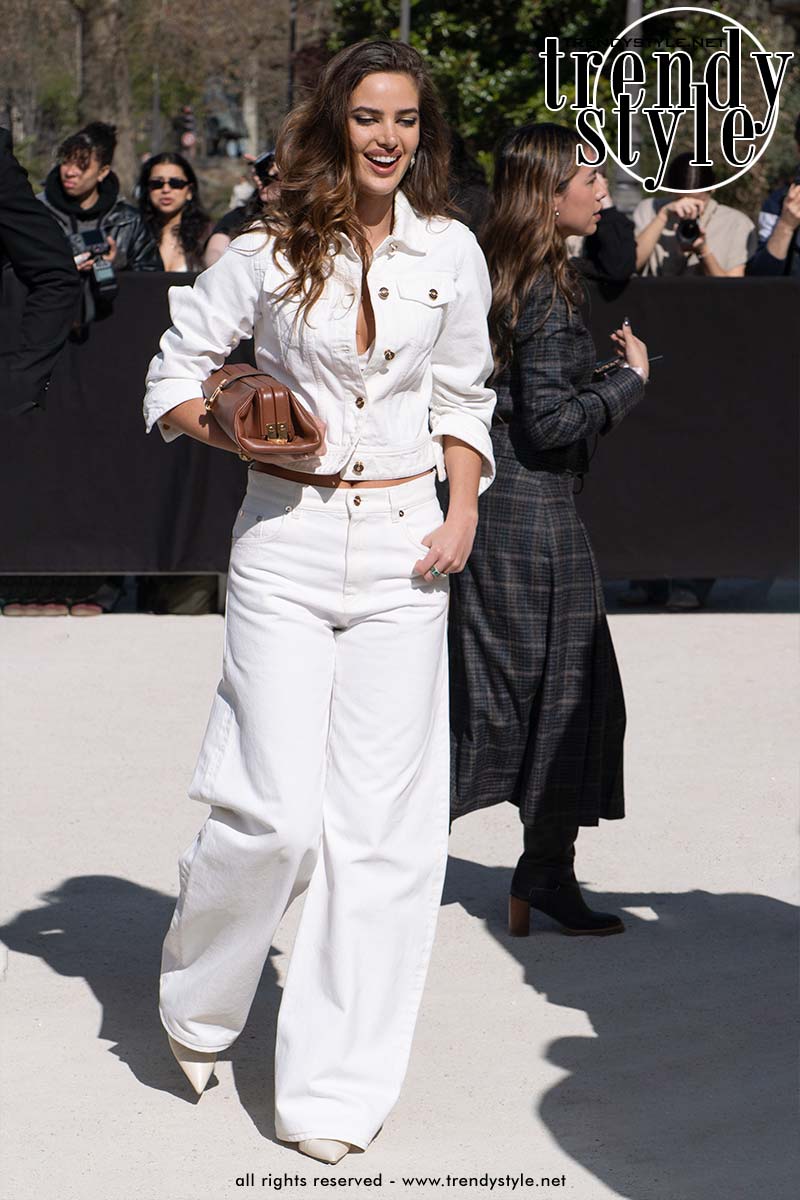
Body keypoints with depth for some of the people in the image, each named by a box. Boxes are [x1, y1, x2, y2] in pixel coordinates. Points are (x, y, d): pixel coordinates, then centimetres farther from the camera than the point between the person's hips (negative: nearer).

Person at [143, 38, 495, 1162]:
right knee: (279, 811, -8)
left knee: (382, 821, 0)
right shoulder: (269, 253, -1)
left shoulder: (451, 252, 7)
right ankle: (198, 998, 23)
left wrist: (462, 512, 3)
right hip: (287, 541, -2)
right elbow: (174, 378, 8)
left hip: (403, 548, 2)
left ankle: (334, 1086, 11)